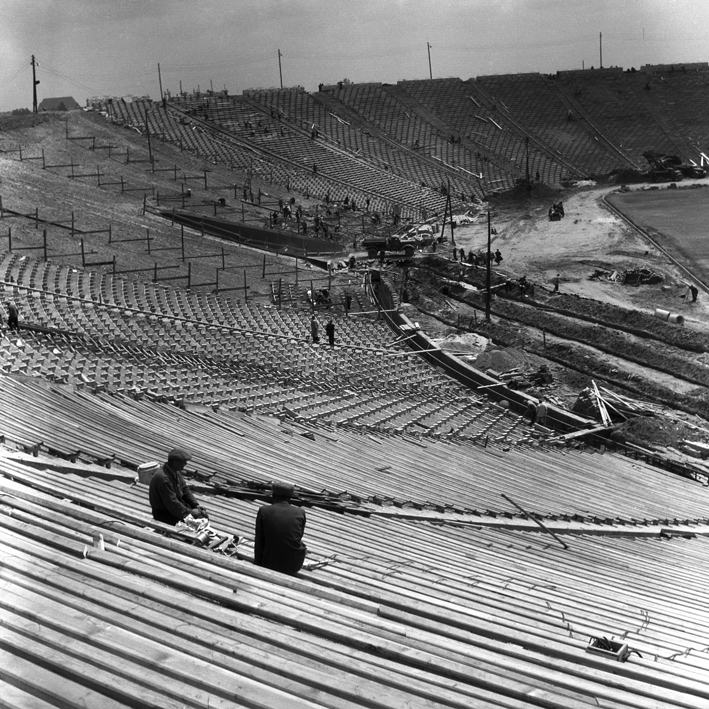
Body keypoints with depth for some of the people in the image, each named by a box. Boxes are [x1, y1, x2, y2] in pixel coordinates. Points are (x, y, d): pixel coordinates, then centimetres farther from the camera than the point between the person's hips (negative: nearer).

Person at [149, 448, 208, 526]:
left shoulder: (176, 472, 1)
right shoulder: (163, 479, -29)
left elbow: (185, 489, 10)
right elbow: (172, 504, -28)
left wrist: (196, 505, -2)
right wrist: (189, 512, -20)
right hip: (163, 514, -9)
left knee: (203, 513, -2)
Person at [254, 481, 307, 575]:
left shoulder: (263, 511, -9)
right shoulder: (300, 513, -5)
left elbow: (259, 542, -4)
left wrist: (257, 566, 7)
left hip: (271, 564, 0)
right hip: (295, 564, 0)